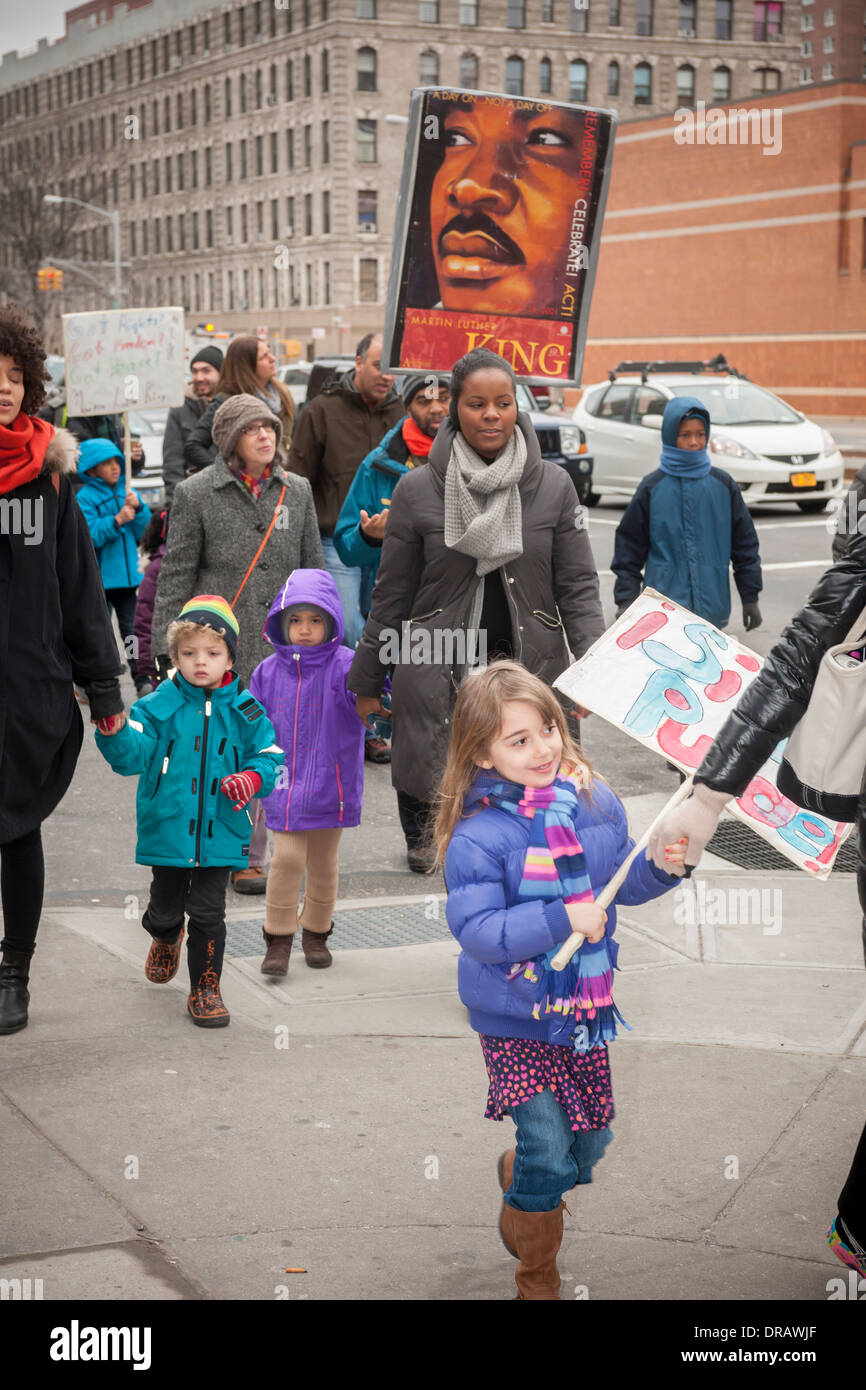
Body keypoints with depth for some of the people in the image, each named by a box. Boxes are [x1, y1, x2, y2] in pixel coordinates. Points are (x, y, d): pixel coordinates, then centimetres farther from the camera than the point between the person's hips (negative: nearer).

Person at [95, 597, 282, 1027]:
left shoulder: (244, 711, 0)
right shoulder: (158, 707, -4)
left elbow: (270, 757, 4)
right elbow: (132, 756, -11)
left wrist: (252, 777, -16)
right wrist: (112, 730, -30)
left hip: (220, 834, 0)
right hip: (167, 829, 0)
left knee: (208, 912, 1)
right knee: (166, 908, 18)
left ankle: (205, 989, 16)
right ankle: (166, 940, 53)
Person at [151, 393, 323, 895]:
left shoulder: (297, 491, 11)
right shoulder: (197, 494, 1)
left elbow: (314, 568, 17)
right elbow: (175, 575, 1)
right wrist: (168, 649, -3)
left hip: (280, 647, 3)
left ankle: (250, 855, 13)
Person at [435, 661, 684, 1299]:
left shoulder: (596, 799, -3)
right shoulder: (477, 836, -19)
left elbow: (622, 880, 9)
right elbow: (476, 930, -24)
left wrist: (660, 865, -11)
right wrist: (562, 919, -31)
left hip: (585, 1004, 5)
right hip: (515, 1017, -5)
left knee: (590, 1144, 16)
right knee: (550, 1155, -4)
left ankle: (518, 1175, 50)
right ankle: (537, 1279, 20)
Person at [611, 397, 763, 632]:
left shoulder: (723, 484, 6)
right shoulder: (652, 487, 2)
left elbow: (745, 543, 12)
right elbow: (629, 546, 4)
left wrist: (750, 597, 9)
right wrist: (625, 600, -3)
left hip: (712, 608, 2)